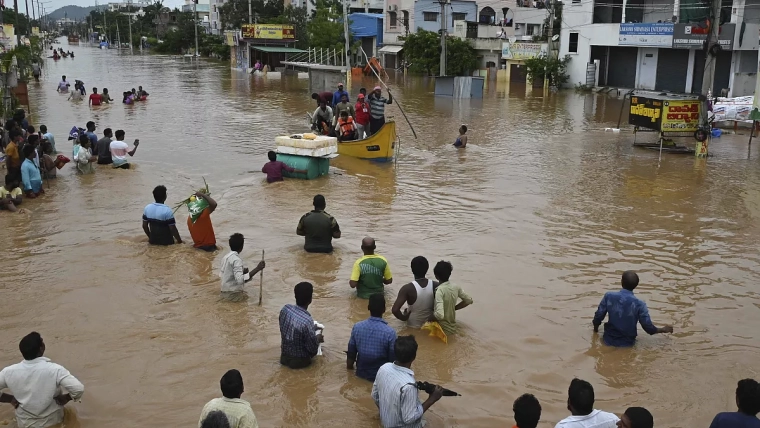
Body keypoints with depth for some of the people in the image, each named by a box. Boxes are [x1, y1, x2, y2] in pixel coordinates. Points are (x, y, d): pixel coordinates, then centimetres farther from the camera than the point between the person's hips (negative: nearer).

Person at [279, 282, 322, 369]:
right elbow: (313, 349, -22)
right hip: (299, 361, -4)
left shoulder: (285, 309, -13)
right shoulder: (307, 321, -32)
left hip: (284, 357, 5)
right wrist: (317, 339, 1)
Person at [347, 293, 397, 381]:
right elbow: (393, 360, -14)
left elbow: (351, 353, -2)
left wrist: (349, 365, 16)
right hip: (381, 376, -3)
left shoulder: (357, 327, -13)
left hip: (361, 374, 3)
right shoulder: (390, 332, -23)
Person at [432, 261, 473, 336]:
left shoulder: (439, 290, -25)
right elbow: (469, 300, 11)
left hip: (443, 330, -6)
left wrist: (432, 313, -14)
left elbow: (439, 315, -35)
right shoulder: (456, 288, -5)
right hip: (452, 328, 6)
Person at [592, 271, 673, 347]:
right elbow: (648, 327, -12)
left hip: (609, 340, 1)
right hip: (628, 343, -1)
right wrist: (663, 329, 8)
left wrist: (595, 328, 14)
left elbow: (598, 317, -8)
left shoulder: (609, 296, -16)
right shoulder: (639, 304, -19)